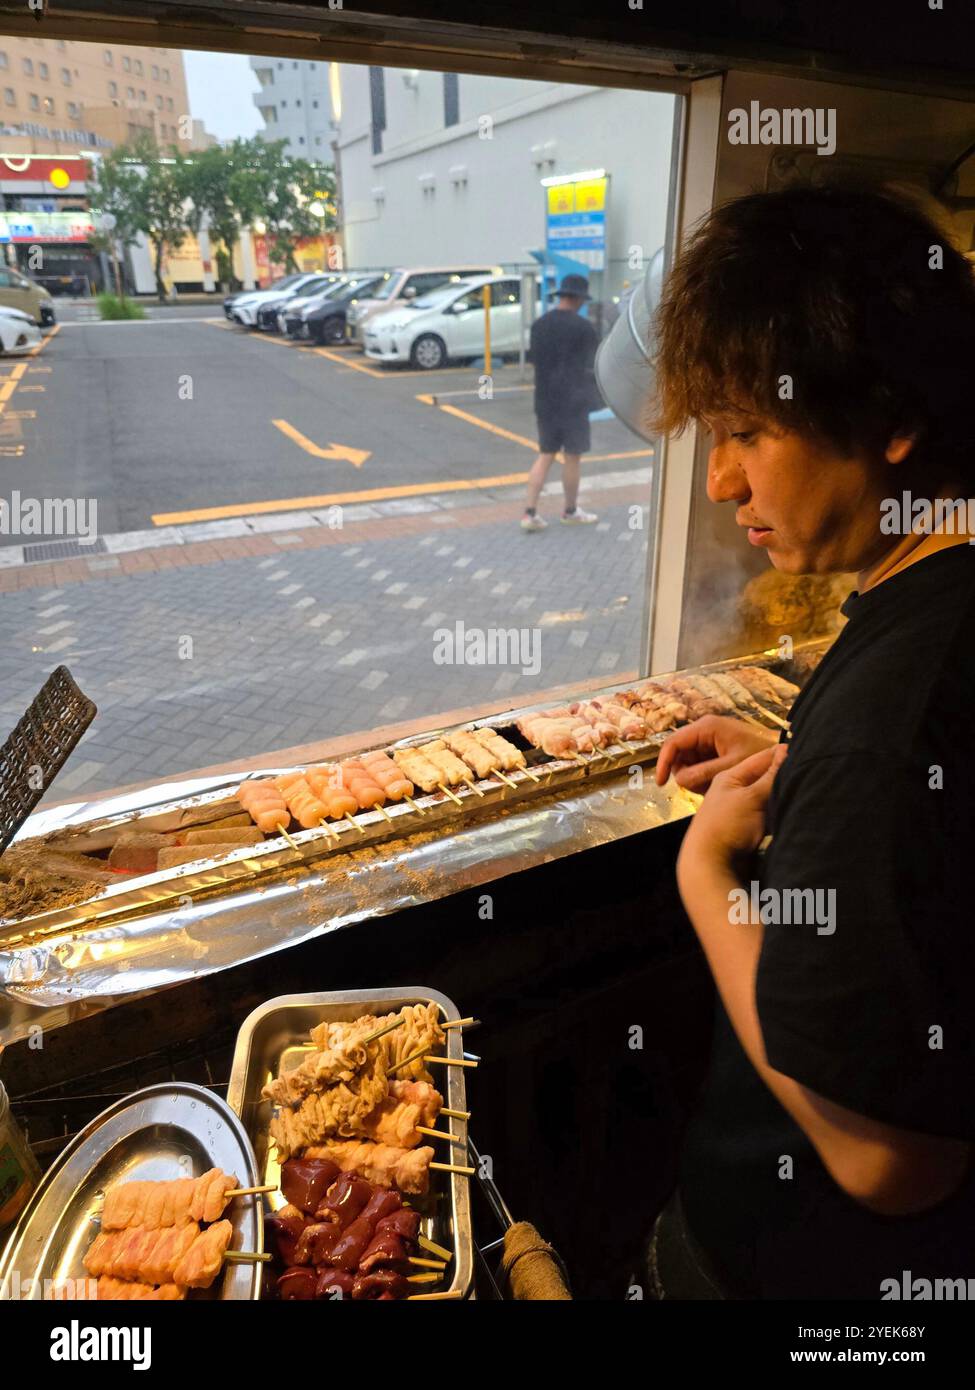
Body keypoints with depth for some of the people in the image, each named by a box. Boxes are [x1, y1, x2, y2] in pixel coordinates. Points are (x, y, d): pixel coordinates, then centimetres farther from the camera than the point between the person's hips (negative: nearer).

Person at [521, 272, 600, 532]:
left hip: (544, 398, 6)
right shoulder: (582, 327, -11)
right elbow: (596, 362, -2)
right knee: (572, 457, 7)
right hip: (573, 400, -6)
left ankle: (530, 513, 3)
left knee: (545, 455, 11)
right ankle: (570, 511, 20)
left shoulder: (539, 324, 6)